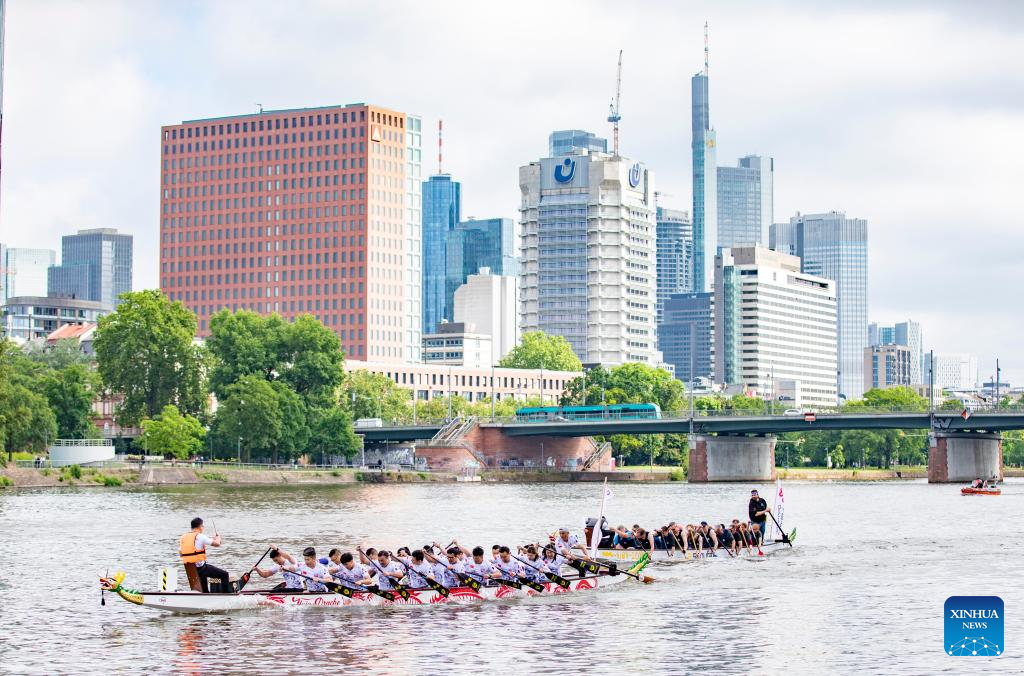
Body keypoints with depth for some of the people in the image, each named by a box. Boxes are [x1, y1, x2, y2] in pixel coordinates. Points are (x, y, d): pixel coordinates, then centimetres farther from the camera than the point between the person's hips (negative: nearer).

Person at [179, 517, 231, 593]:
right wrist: (217, 538, 11)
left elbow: (180, 554, 15)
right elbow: (217, 544, -11)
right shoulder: (200, 536, -12)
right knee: (224, 574, 3)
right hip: (201, 567, -7)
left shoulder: (183, 537, 7)